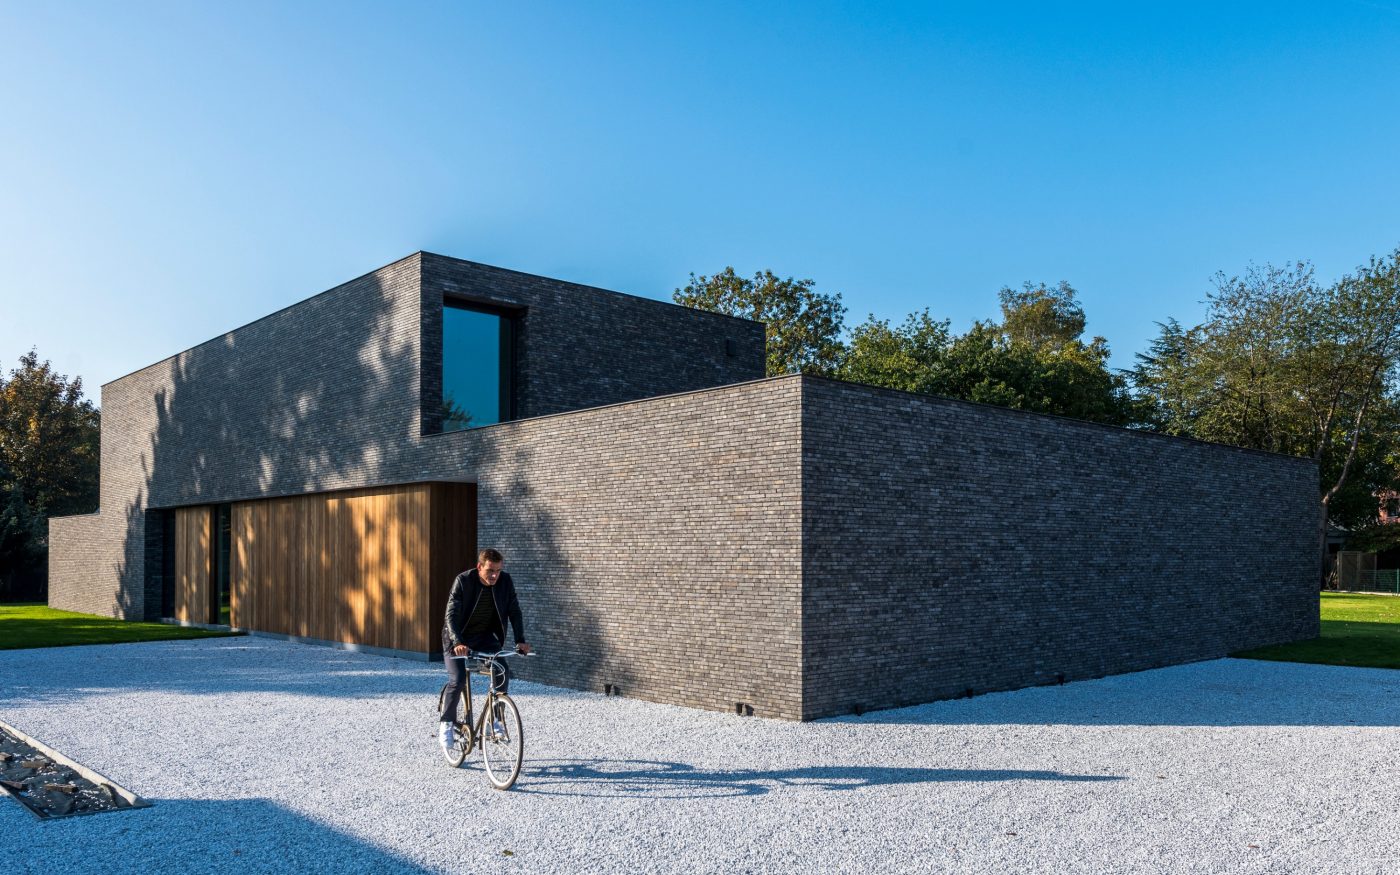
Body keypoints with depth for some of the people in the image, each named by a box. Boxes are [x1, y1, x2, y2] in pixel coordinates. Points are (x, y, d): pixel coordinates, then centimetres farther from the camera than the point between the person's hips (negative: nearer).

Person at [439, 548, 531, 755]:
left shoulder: (505, 581, -12)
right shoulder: (463, 581, -21)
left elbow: (514, 611, -6)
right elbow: (452, 614, -26)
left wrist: (520, 640, -17)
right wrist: (458, 642, -41)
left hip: (486, 637, 3)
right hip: (458, 638, -3)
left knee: (502, 671, -19)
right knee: (458, 680, -19)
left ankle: (494, 718, -2)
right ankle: (446, 722, 5)